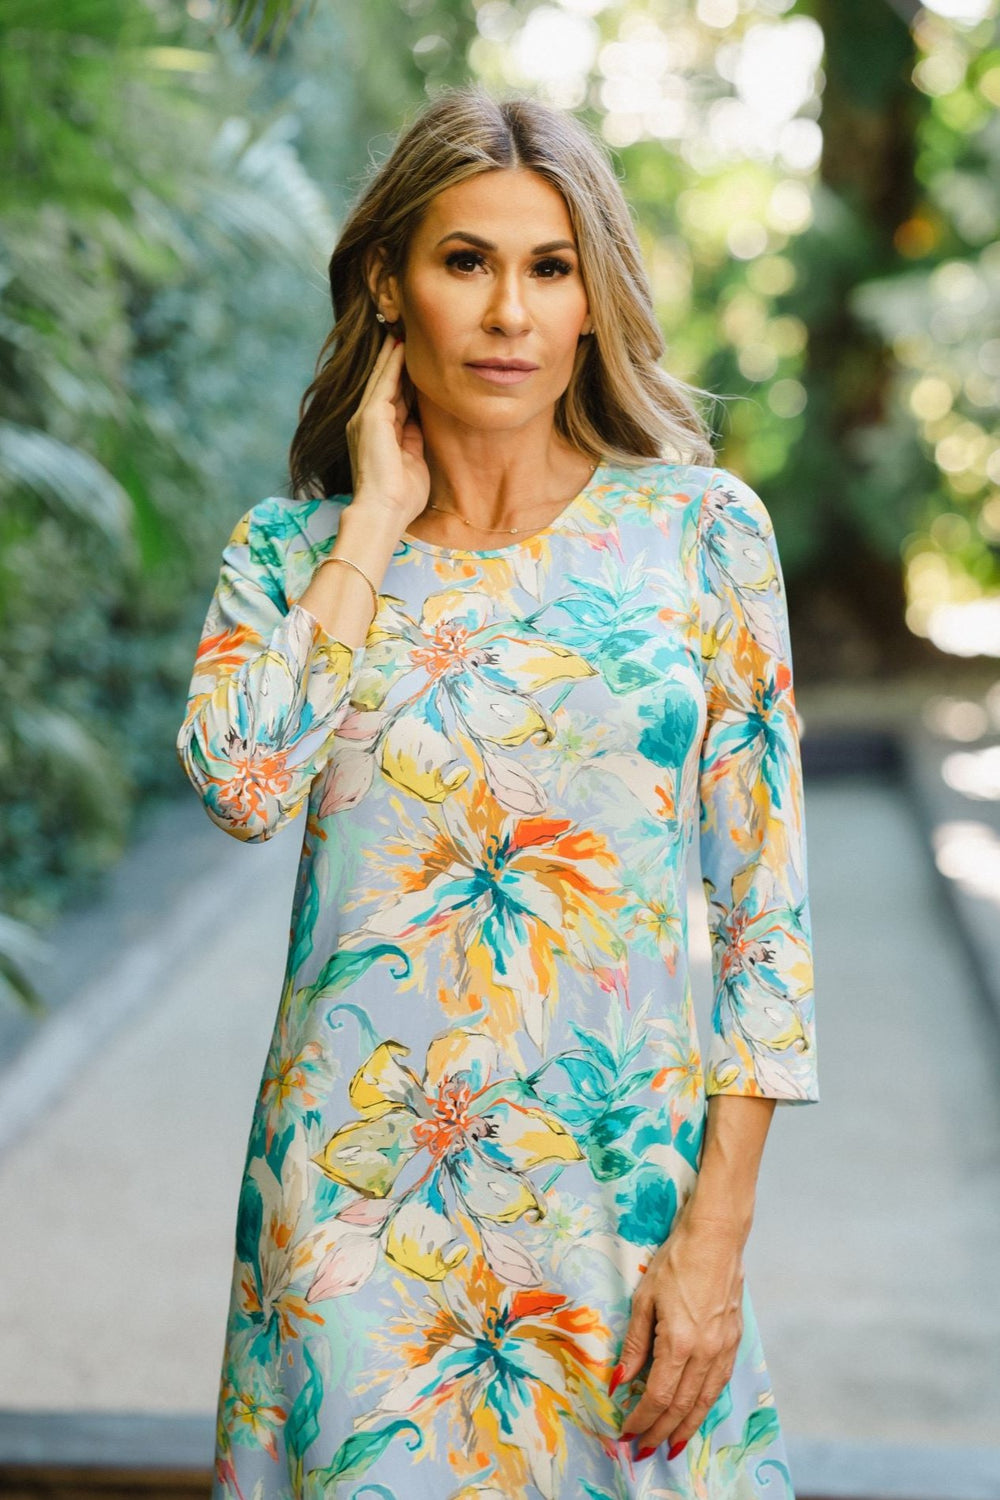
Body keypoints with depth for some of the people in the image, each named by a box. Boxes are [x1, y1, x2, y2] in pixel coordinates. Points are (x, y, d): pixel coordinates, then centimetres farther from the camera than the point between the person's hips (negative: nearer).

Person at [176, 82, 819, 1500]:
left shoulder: (701, 527, -2)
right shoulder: (290, 546, 3)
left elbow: (767, 904, -3)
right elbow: (240, 782, -18)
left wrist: (716, 1234, -8)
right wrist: (376, 519, -9)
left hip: (621, 1176, 0)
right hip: (354, 1182, 1)